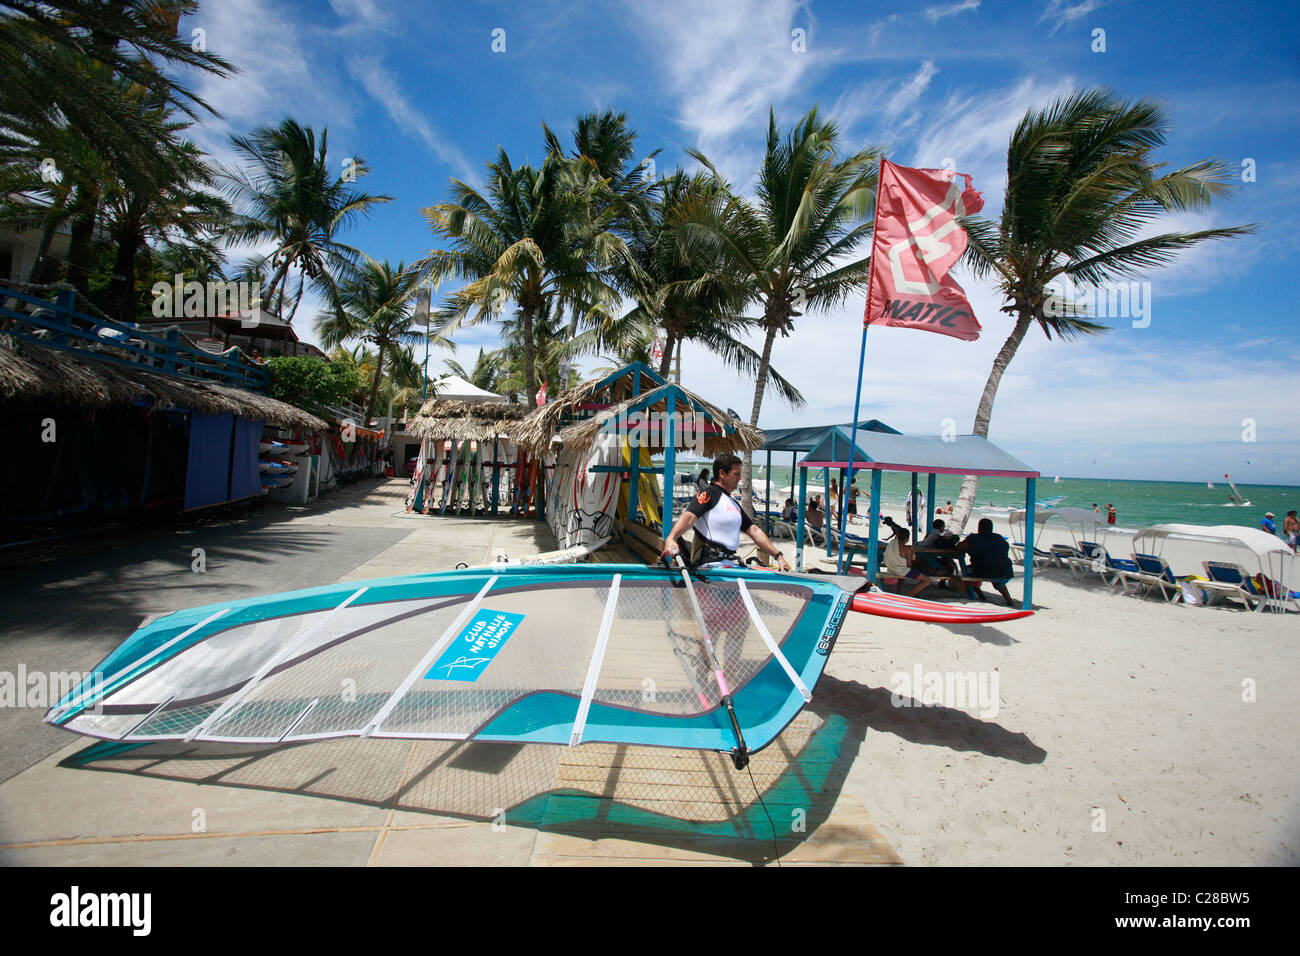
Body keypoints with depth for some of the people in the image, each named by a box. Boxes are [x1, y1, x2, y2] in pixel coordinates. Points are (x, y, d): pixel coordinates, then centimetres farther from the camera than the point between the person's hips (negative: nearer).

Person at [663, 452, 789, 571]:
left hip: (732, 562, 9)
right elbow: (689, 516, -19)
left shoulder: (735, 504, 26)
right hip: (714, 563, -9)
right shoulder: (709, 494, -3)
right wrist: (671, 538, -38)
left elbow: (754, 531, 25)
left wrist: (778, 556, 19)